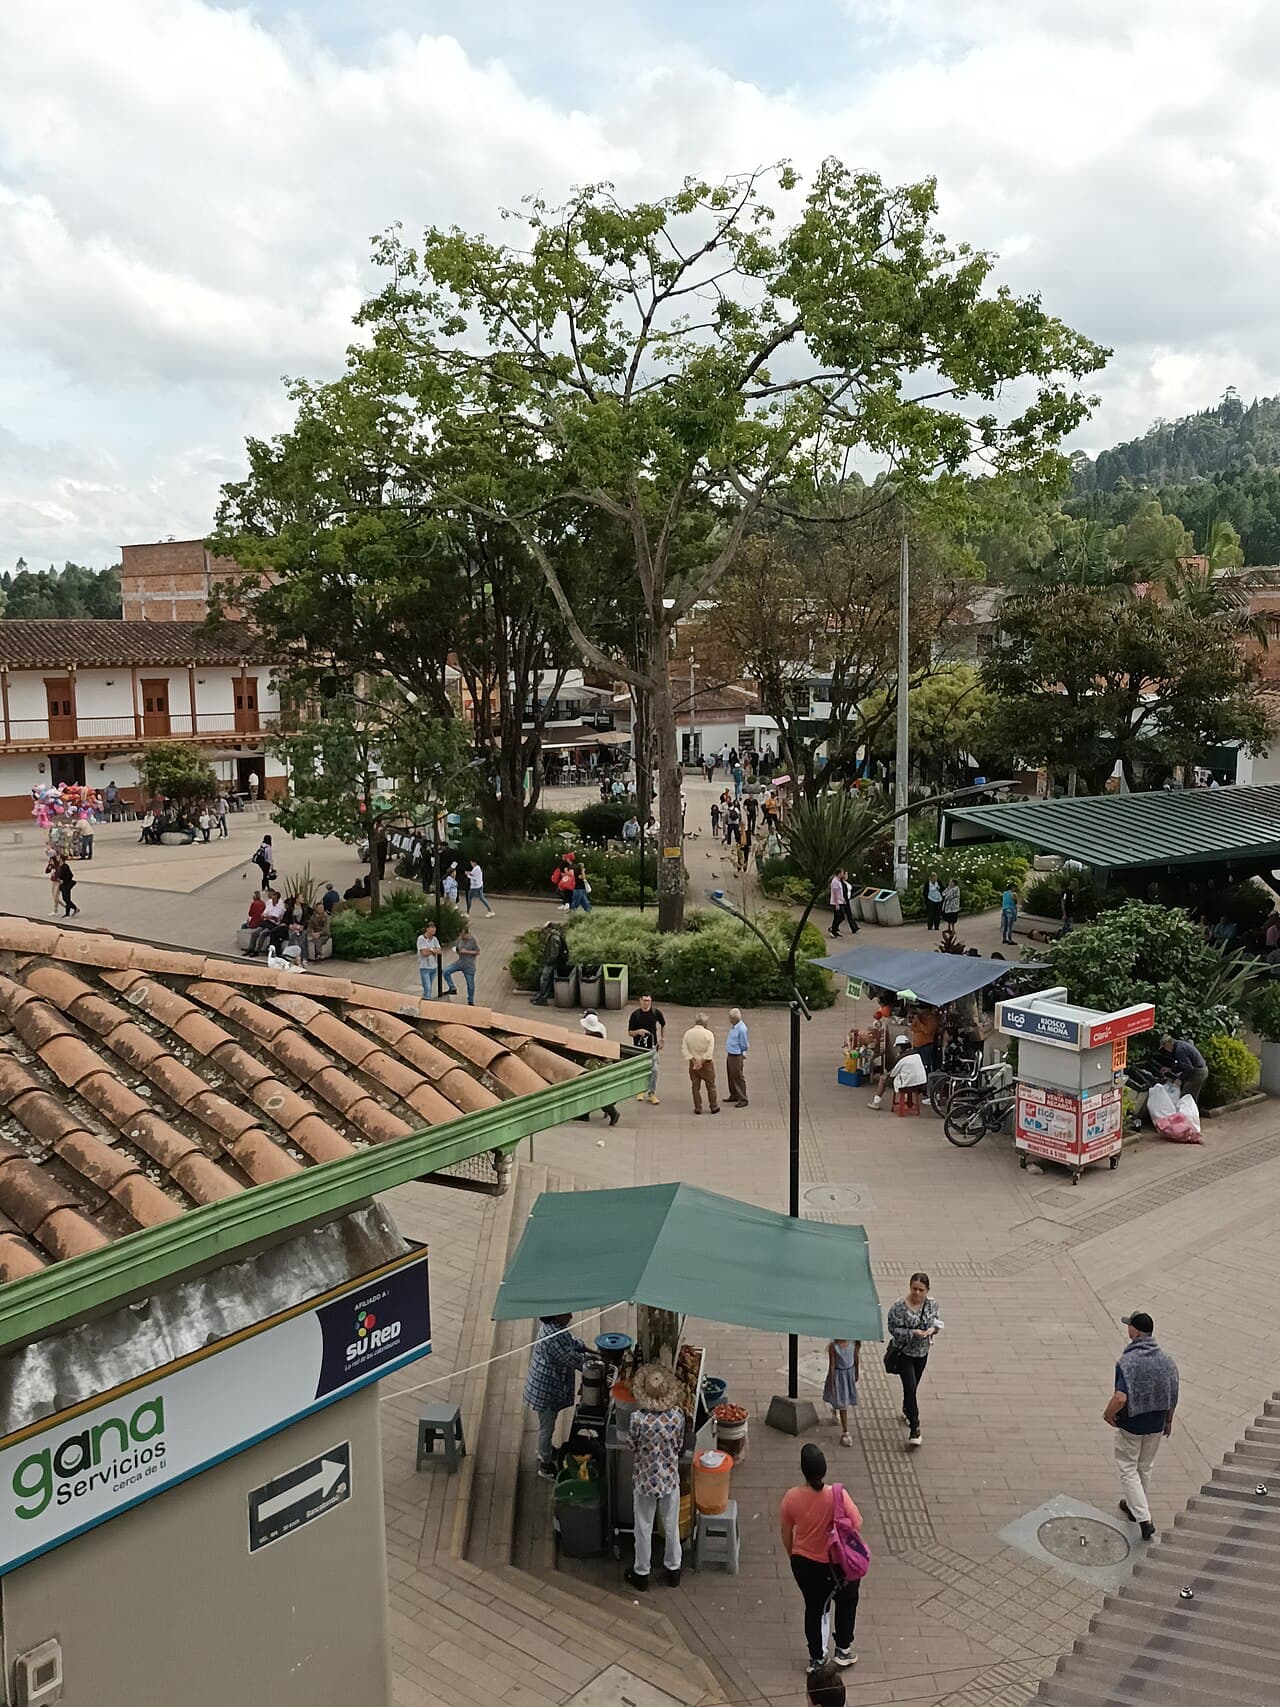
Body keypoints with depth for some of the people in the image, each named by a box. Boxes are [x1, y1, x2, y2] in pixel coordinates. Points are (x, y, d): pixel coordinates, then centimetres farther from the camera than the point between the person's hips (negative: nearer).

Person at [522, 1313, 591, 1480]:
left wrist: (587, 1350, 2)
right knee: (547, 1426, 9)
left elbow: (572, 1342, 12)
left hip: (549, 1386, 9)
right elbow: (572, 1359, -28)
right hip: (546, 1390, -9)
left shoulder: (552, 1326, -2)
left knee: (547, 1424, 28)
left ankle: (544, 1451, 48)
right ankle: (545, 1466, 25)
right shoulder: (554, 1335, -33)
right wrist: (590, 1358, -14)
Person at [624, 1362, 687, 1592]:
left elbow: (633, 1447, -9)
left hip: (645, 1480, -2)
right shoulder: (677, 1415, -19)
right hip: (670, 1478, 2)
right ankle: (673, 1569, 38)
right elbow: (680, 1446, -4)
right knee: (671, 1525, 22)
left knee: (644, 1528, 18)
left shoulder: (638, 1418, -26)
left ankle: (642, 1573, 34)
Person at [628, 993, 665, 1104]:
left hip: (652, 1046, 0)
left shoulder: (656, 1012, -1)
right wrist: (638, 1032, -23)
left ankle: (652, 1093, 3)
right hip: (639, 1046, 0)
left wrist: (661, 1040, 13)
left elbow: (663, 1025, 18)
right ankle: (640, 1091, 28)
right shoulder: (635, 1014, -6)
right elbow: (629, 1033, -3)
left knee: (654, 1070, -8)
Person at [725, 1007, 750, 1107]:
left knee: (738, 1077, -4)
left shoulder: (742, 1029, -22)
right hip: (730, 1055, 10)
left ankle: (743, 1100, 2)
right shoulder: (733, 1026, 6)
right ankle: (734, 1096, 31)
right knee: (730, 1077, 18)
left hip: (736, 1056, -10)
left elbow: (744, 1045, -16)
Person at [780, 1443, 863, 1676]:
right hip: (835, 1565, -2)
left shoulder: (791, 1497, -18)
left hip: (803, 1563, 2)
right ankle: (843, 1650, 37)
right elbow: (857, 1524, -18)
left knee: (813, 1607, 24)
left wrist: (794, 1557, 14)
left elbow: (786, 1534, -4)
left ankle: (816, 1658, 36)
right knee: (846, 1601, 27)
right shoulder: (837, 1495, -28)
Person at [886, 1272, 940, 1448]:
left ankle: (907, 1411, 47)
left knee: (913, 1386, 21)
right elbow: (893, 1328, -17)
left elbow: (936, 1322, 7)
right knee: (910, 1388, -12)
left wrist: (933, 1329, -16)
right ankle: (914, 1428, -4)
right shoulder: (899, 1307, -22)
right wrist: (913, 1333, -29)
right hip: (904, 1353, -5)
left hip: (922, 1352, 5)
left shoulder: (932, 1305, -8)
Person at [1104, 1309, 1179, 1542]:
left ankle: (1144, 1519, 2)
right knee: (1146, 1467, 23)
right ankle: (1135, 1506, 41)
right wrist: (1168, 1421, 18)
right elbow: (1173, 1398, 1)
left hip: (1130, 1425, -5)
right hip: (1156, 1425, 5)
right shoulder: (1166, 1360, -8)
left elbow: (1120, 1398, -32)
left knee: (1128, 1469, 10)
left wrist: (1108, 1414, -13)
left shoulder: (1126, 1361, -25)